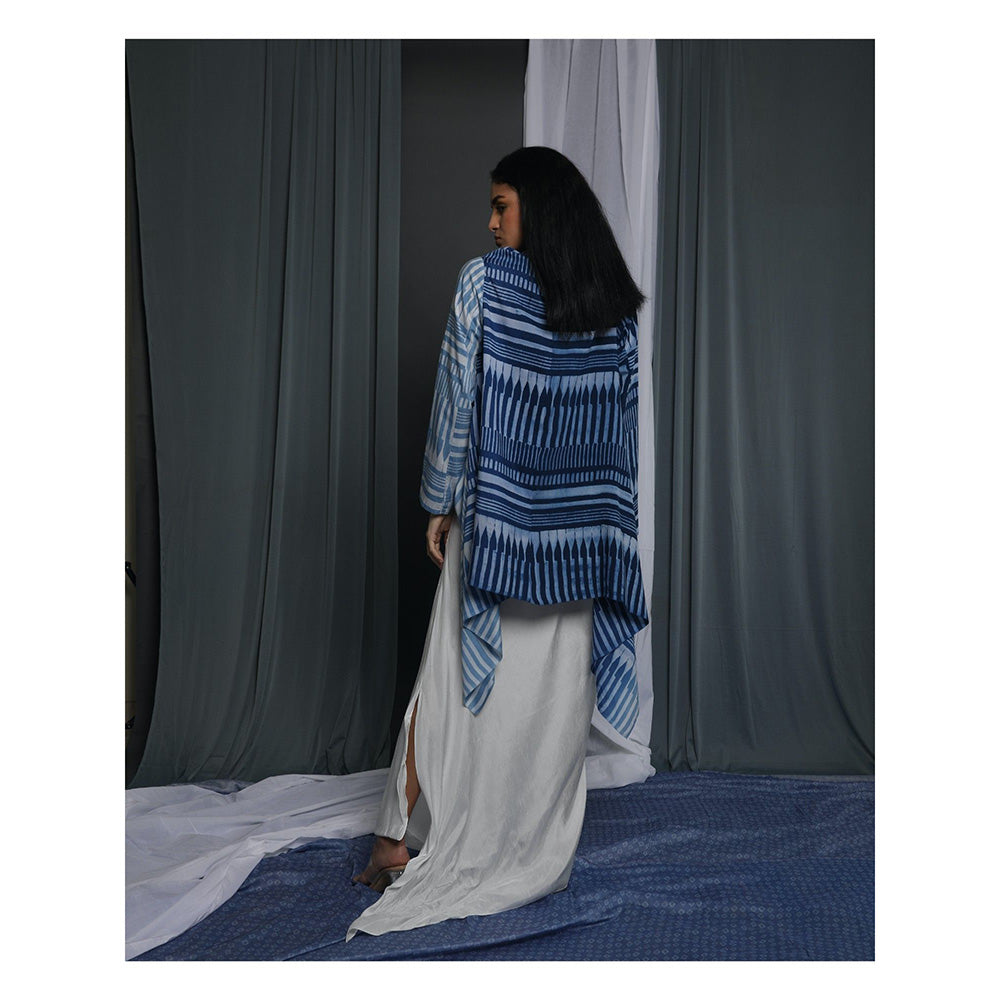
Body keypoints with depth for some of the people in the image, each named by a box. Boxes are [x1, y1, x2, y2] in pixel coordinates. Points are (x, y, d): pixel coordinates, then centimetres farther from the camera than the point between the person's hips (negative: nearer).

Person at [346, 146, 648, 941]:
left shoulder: (485, 281, -7)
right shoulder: (617, 305, 4)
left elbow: (457, 399, -7)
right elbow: (624, 421, 6)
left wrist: (440, 504, 1)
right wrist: (604, 518, 13)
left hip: (494, 519, -3)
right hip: (579, 530, 3)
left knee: (459, 677, 6)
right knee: (556, 690, 10)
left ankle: (400, 840, 13)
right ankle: (544, 853, 21)